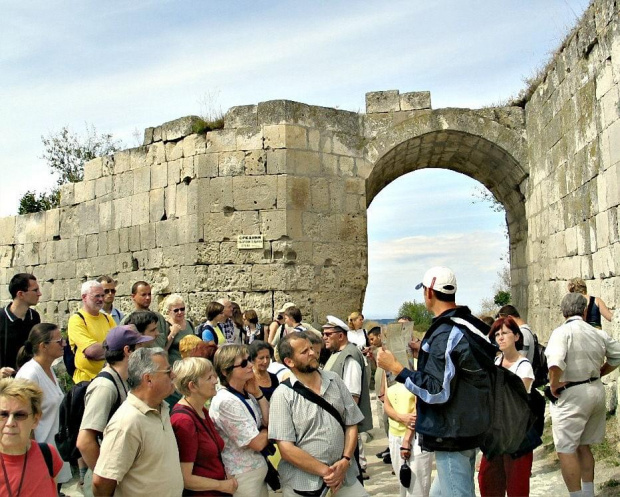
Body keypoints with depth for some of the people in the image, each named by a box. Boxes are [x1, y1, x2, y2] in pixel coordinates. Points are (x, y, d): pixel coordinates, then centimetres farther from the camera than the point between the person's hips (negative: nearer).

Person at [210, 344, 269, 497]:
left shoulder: (247, 394, 2)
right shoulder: (226, 402, -24)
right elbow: (257, 443, -21)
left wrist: (258, 394, -9)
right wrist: (268, 430, -1)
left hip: (259, 468, 8)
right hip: (243, 477, -8)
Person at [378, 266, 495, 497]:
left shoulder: (445, 334, -22)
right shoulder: (470, 326, 8)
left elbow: (437, 392, -25)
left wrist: (395, 368, -19)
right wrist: (424, 353, 22)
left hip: (452, 436, -10)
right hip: (469, 428, 10)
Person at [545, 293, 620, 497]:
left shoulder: (562, 332, -15)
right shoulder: (598, 333, 4)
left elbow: (555, 363, -29)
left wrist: (554, 385, -13)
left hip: (572, 394, -7)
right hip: (597, 390, 7)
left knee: (566, 449, 0)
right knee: (583, 446, 20)